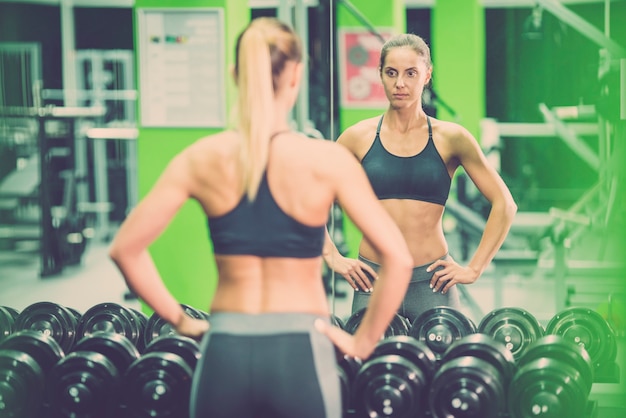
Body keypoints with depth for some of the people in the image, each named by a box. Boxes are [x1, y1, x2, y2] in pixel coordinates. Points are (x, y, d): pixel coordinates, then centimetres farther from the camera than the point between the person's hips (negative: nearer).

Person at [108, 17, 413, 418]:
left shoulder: (202, 159, -1)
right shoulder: (327, 160, -8)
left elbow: (125, 248, 0)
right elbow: (398, 259, -13)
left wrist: (180, 320, 9)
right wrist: (362, 342, -2)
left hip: (224, 353, 2)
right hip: (300, 353, -2)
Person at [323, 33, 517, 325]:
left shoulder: (450, 139, 1)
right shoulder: (360, 137, 3)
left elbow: (504, 205, 4)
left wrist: (474, 268, -1)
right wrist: (333, 257, 2)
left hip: (432, 282, 0)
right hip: (373, 280, 1)